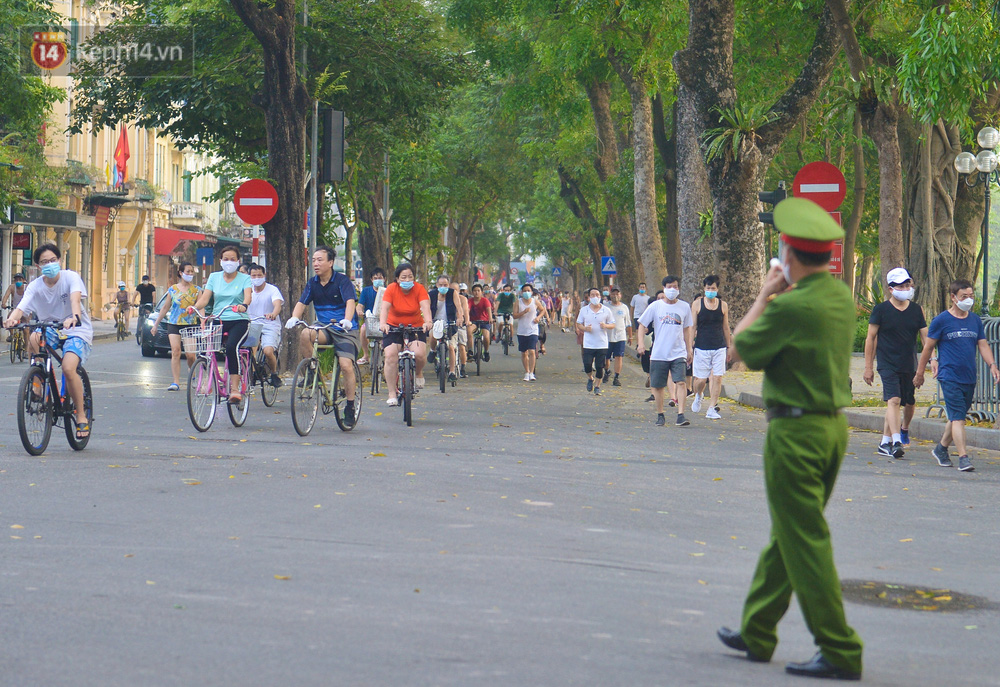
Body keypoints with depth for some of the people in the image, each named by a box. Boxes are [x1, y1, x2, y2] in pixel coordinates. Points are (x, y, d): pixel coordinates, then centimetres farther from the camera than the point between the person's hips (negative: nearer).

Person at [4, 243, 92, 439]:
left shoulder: (70, 277, -12)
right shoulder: (35, 286, -5)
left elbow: (75, 298, -32)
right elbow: (21, 307, -20)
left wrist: (74, 317, -54)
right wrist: (12, 319, -45)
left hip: (77, 330, -3)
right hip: (50, 330, 3)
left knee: (68, 368, -28)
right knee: (32, 339, -32)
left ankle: (82, 416, -11)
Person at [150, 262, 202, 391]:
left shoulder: (196, 290, 7)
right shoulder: (173, 289, 8)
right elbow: (165, 308, 15)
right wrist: (156, 324, 16)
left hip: (191, 325, 0)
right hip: (174, 324, 0)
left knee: (191, 354, -5)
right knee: (175, 351, -13)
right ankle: (176, 382, -13)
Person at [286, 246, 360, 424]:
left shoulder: (342, 280, -9)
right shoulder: (312, 283, 6)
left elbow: (350, 302, -22)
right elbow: (302, 303, -1)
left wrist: (347, 320, -41)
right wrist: (294, 317, -23)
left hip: (345, 330, -4)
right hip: (324, 328, 4)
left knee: (346, 366, -19)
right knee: (305, 334, -30)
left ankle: (350, 407, -6)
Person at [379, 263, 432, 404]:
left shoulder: (419, 289, -10)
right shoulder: (391, 289, -11)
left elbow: (425, 306, -24)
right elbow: (385, 307, -24)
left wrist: (428, 321, -45)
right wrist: (382, 323, -43)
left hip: (416, 327, 0)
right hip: (394, 327, 0)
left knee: (419, 354, -23)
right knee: (391, 357, -15)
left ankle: (418, 373, 13)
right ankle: (392, 394, -7)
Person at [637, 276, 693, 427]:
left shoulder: (684, 307, 7)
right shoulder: (655, 307, 1)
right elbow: (642, 325, 4)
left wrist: (689, 350, 18)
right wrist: (641, 343, -11)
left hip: (678, 353, 0)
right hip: (658, 354, 0)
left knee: (681, 382, -16)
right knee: (658, 386, 6)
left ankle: (680, 415, -19)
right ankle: (660, 415, 22)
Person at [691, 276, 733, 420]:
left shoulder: (723, 305, 7)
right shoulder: (697, 304, 1)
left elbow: (726, 328, 14)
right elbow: (692, 327, 3)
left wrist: (729, 347, 15)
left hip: (719, 347, 2)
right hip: (702, 347, -1)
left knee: (717, 378, -5)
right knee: (701, 379, 0)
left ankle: (711, 409, 2)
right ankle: (698, 395, 34)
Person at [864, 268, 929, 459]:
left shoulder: (916, 310, 6)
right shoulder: (881, 310, -4)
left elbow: (925, 337, 4)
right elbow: (870, 338, -1)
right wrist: (868, 367, -3)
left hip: (910, 364, 4)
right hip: (888, 363, -4)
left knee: (910, 402, 15)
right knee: (894, 400, -19)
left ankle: (904, 429, 44)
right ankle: (896, 442, -26)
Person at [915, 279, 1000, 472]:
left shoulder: (975, 320, 11)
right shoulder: (941, 321, -3)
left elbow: (983, 346, 12)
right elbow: (928, 348, 3)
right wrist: (919, 373, 6)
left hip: (969, 377, 5)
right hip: (949, 377, -5)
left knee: (957, 417, 13)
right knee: (958, 417, -13)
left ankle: (941, 449, 32)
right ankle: (963, 458, -16)